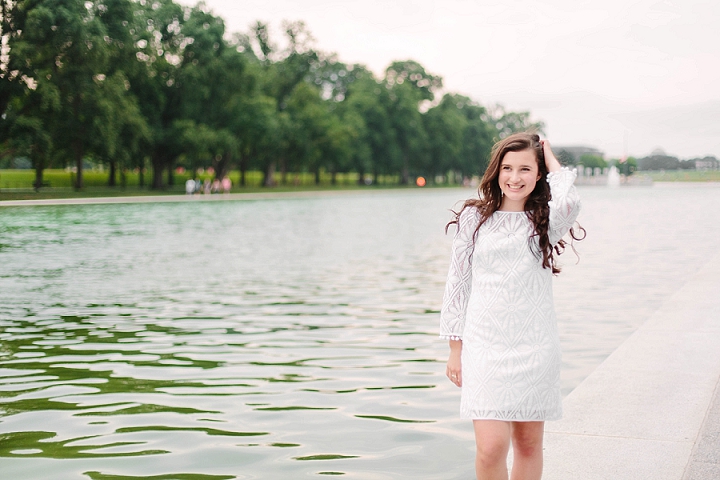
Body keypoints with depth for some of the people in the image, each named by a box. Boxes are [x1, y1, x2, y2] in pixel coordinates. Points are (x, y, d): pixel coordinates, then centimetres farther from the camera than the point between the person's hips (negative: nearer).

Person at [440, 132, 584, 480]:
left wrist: (554, 166, -3)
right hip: (485, 344, -1)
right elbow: (458, 282, 8)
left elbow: (569, 203, -21)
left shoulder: (546, 221, 5)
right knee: (491, 446, -12)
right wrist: (455, 349, 5)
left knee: (529, 444, 9)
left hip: (535, 346, 1)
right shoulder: (474, 217, 5)